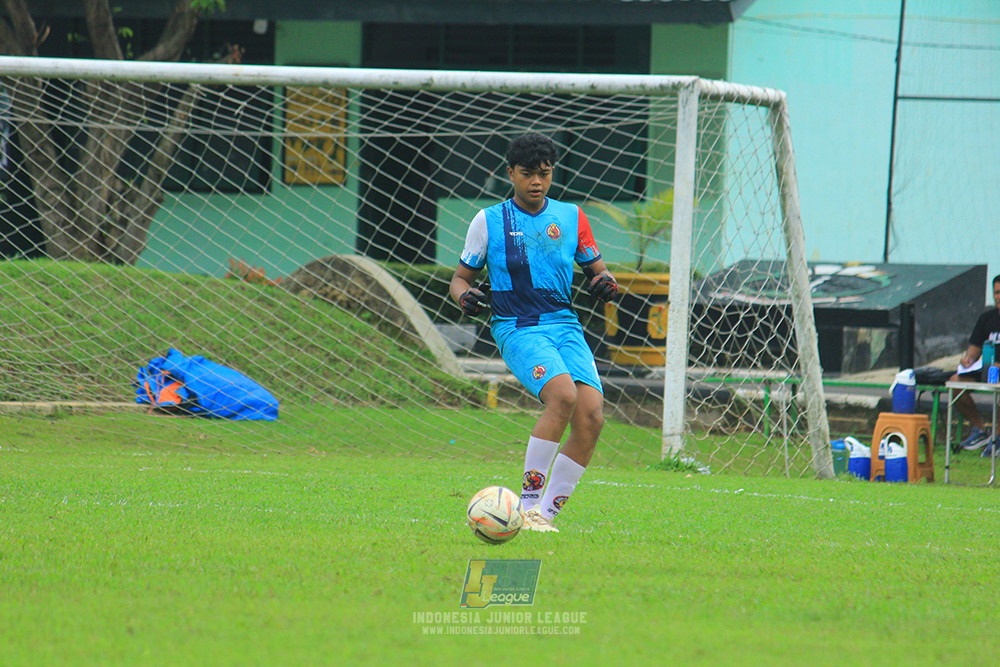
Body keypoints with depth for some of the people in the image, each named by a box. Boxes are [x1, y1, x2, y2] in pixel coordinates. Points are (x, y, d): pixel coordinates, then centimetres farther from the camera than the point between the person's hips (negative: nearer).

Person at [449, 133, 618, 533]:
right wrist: (464, 296, -10)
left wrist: (603, 283, -3)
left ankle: (547, 513, -3)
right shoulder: (488, 221, 6)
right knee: (563, 395, -30)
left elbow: (595, 269, 21)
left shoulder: (570, 217, 13)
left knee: (591, 416, -17)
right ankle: (528, 504, -23)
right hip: (517, 329, -4)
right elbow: (461, 277, 13)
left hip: (564, 324, 4)